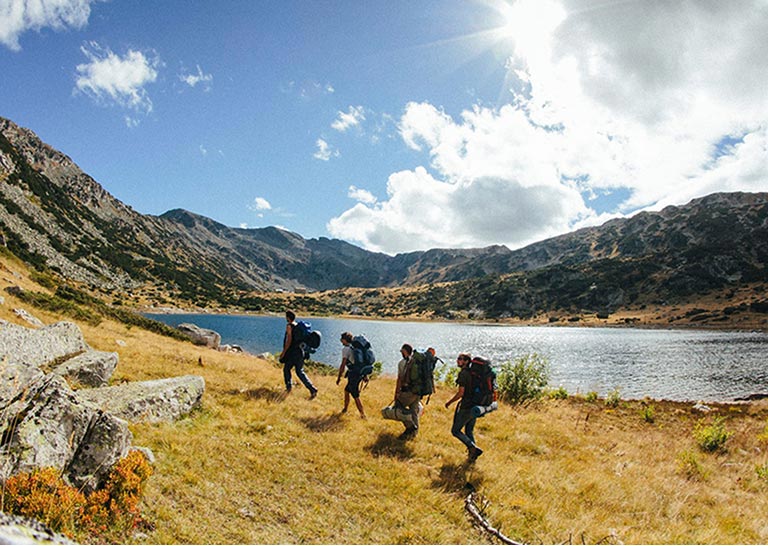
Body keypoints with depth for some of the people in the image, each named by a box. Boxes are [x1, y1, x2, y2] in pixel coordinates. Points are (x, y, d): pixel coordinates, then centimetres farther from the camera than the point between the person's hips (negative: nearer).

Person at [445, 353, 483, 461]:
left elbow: (461, 393, -20)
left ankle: (473, 448, -6)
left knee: (455, 430, 5)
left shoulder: (463, 373, -16)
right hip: (476, 406, 8)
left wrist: (449, 402, -8)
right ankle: (471, 453, 20)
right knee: (469, 431, 21)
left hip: (466, 408, -8)